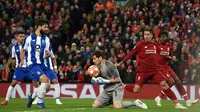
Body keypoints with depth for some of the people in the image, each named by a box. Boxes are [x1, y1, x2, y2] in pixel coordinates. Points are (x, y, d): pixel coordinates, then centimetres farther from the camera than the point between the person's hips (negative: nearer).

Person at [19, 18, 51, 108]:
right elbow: (23, 50, 11)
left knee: (46, 86, 5)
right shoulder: (29, 38, -1)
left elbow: (46, 53, 13)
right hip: (32, 64, -6)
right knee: (45, 79, -25)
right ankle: (40, 101, -10)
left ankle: (32, 96, 32)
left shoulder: (46, 39, 9)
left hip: (41, 64, 6)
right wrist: (22, 61, -3)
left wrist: (48, 54, -10)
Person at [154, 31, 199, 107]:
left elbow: (171, 57, 20)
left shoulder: (169, 46, 10)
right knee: (171, 81, -18)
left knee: (178, 81, 2)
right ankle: (159, 98, -2)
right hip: (159, 67, -7)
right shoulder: (156, 45, -10)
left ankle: (187, 100, 4)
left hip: (166, 66, 7)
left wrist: (168, 57, -2)